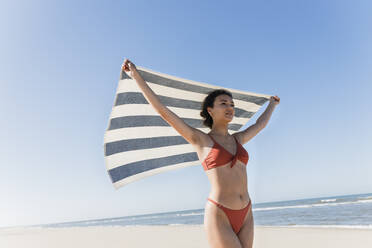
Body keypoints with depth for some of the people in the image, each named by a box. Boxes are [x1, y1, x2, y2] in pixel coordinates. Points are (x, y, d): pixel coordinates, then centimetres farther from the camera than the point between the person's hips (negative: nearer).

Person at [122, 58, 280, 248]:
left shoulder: (237, 140, 14)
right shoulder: (199, 139, -2)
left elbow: (260, 125, 33)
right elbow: (163, 111, -7)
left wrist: (272, 104, 50)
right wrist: (137, 76, -8)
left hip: (244, 216, 6)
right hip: (218, 217, -6)